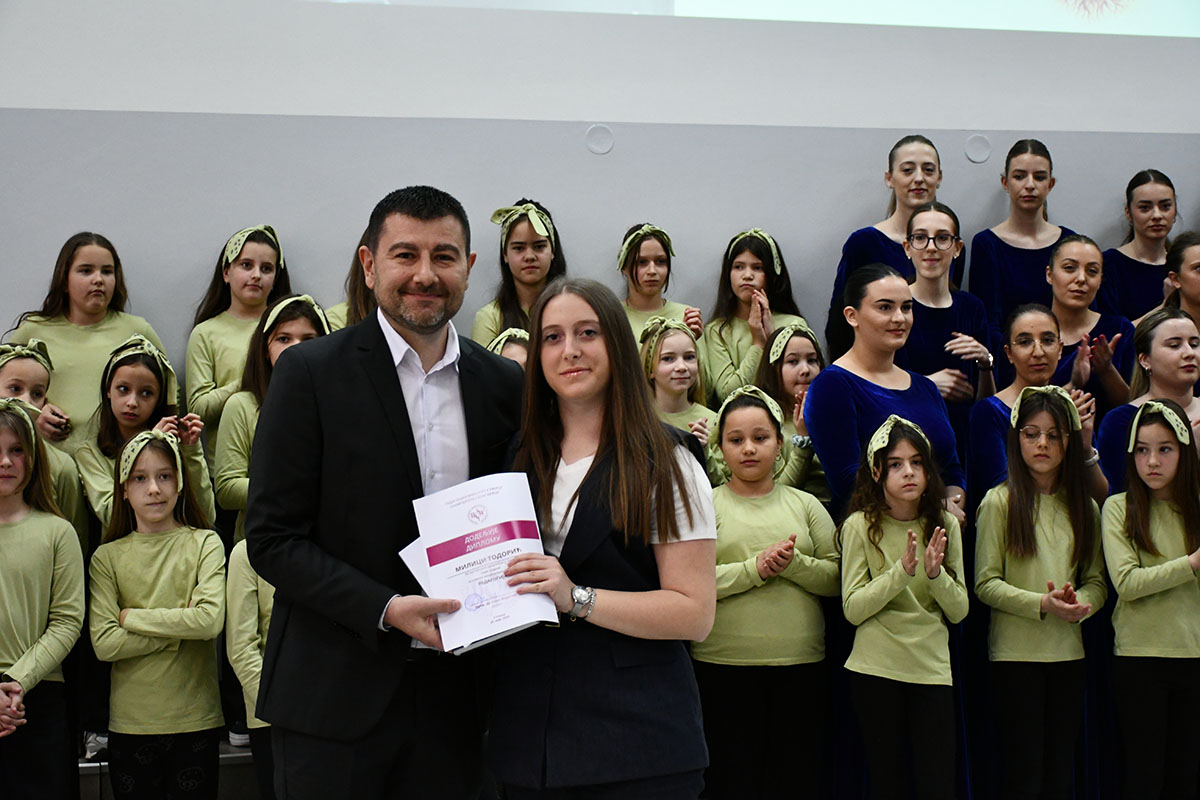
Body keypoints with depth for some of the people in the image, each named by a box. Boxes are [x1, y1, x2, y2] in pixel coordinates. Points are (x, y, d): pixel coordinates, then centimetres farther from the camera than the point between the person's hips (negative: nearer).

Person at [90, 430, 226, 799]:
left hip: (196, 720, -1)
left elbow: (210, 620, -15)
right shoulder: (107, 557, 2)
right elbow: (104, 643, -7)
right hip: (130, 723, 1)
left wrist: (131, 617, -9)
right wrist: (179, 628, -11)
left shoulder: (205, 544, -1)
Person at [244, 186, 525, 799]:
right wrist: (387, 610, -18)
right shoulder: (311, 374, -5)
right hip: (337, 695, -3)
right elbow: (271, 538, -8)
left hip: (453, 695, 3)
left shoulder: (506, 385, 6)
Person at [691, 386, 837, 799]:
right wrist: (754, 569, -16)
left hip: (802, 667, 2)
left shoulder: (805, 504, 12)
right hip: (723, 668, -2)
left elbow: (837, 578, 5)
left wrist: (794, 564, -12)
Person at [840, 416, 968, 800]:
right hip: (876, 670, -2)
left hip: (932, 668, 2)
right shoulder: (861, 525, -4)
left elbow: (959, 611, 4)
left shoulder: (945, 526, 5)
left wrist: (935, 573, -15)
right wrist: (902, 571, -20)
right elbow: (853, 609, -10)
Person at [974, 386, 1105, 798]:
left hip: (1069, 653, 4)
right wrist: (1042, 604, -20)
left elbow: (1097, 579, 11)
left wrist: (1082, 604, -11)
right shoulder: (999, 501, -4)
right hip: (1015, 654, -4)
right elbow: (986, 584, -7)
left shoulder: (1084, 507, 10)